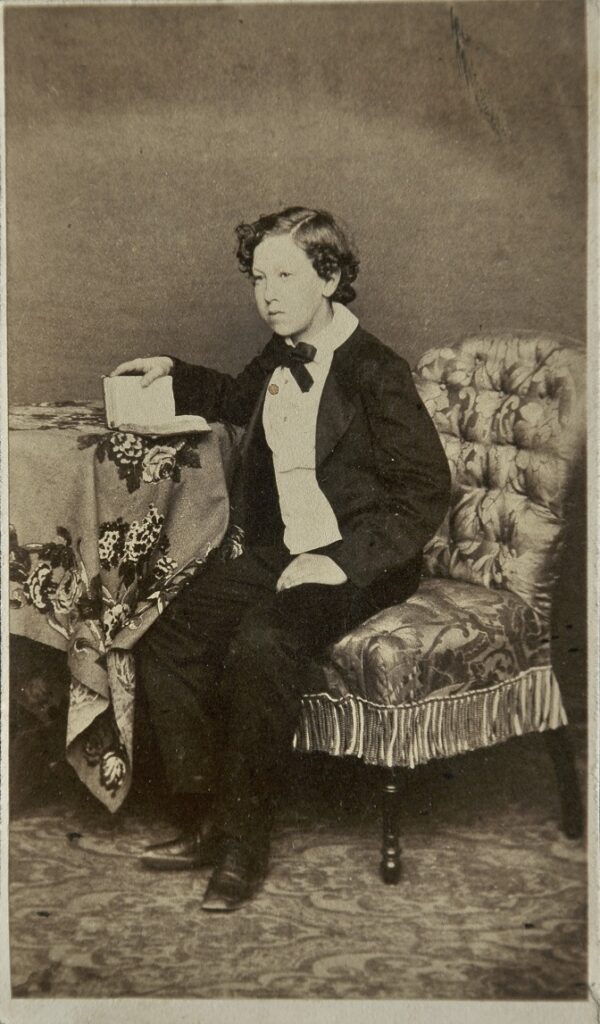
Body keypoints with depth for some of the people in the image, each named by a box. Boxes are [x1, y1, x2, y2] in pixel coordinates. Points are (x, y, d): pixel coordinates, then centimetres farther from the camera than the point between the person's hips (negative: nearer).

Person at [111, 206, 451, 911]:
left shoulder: (375, 372, -12)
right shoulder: (278, 361, 11)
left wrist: (342, 561, -21)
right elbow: (234, 400, 36)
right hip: (276, 553, 8)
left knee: (259, 645, -33)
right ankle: (209, 821, 3)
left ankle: (246, 845, -14)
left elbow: (426, 492, -14)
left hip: (356, 565, -7)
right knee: (164, 643, -10)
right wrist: (173, 375, 21)